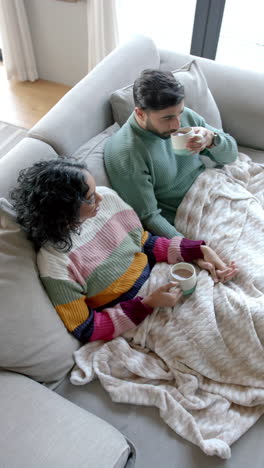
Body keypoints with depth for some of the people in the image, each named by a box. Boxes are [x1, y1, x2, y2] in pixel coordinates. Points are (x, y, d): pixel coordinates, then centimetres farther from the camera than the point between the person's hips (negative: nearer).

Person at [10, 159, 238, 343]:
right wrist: (148, 304, -26)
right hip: (129, 319, -5)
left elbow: (146, 243, 3)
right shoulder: (55, 264, -26)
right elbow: (86, 330, -17)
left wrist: (199, 250, -10)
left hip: (160, 282, 5)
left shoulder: (107, 197, -11)